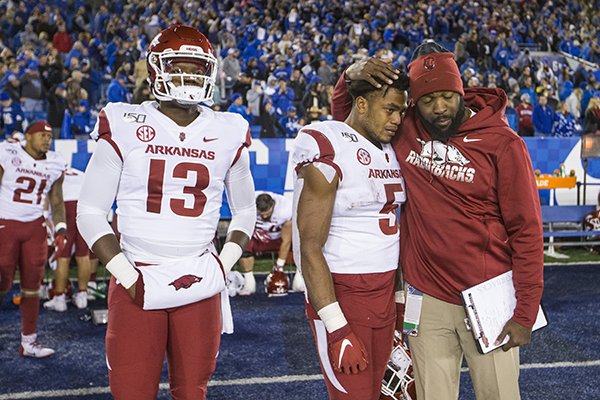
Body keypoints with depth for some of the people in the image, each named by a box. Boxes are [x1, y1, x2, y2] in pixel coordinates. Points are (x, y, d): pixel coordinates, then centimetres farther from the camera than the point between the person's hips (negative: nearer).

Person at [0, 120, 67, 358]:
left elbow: (57, 202, 14)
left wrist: (60, 230, 1)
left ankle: (28, 342, 13)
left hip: (35, 227, 4)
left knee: (32, 284, 4)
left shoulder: (55, 164, 5)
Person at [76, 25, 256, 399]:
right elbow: (90, 212, 0)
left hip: (200, 284, 2)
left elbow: (245, 210, 16)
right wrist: (127, 276, -8)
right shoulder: (125, 127, -3)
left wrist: (224, 265, 2)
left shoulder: (229, 134, 5)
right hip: (138, 280, -2)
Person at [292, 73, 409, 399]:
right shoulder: (327, 150, -15)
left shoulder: (391, 149, 9)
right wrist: (337, 329, -20)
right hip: (340, 292, -7)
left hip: (385, 291, 8)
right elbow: (310, 248, -18)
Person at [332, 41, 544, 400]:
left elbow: (526, 231, -7)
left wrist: (525, 314, -9)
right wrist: (353, 74, -6)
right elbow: (345, 112, 17)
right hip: (428, 300, 3)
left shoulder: (502, 144, -9)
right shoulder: (406, 130, 2)